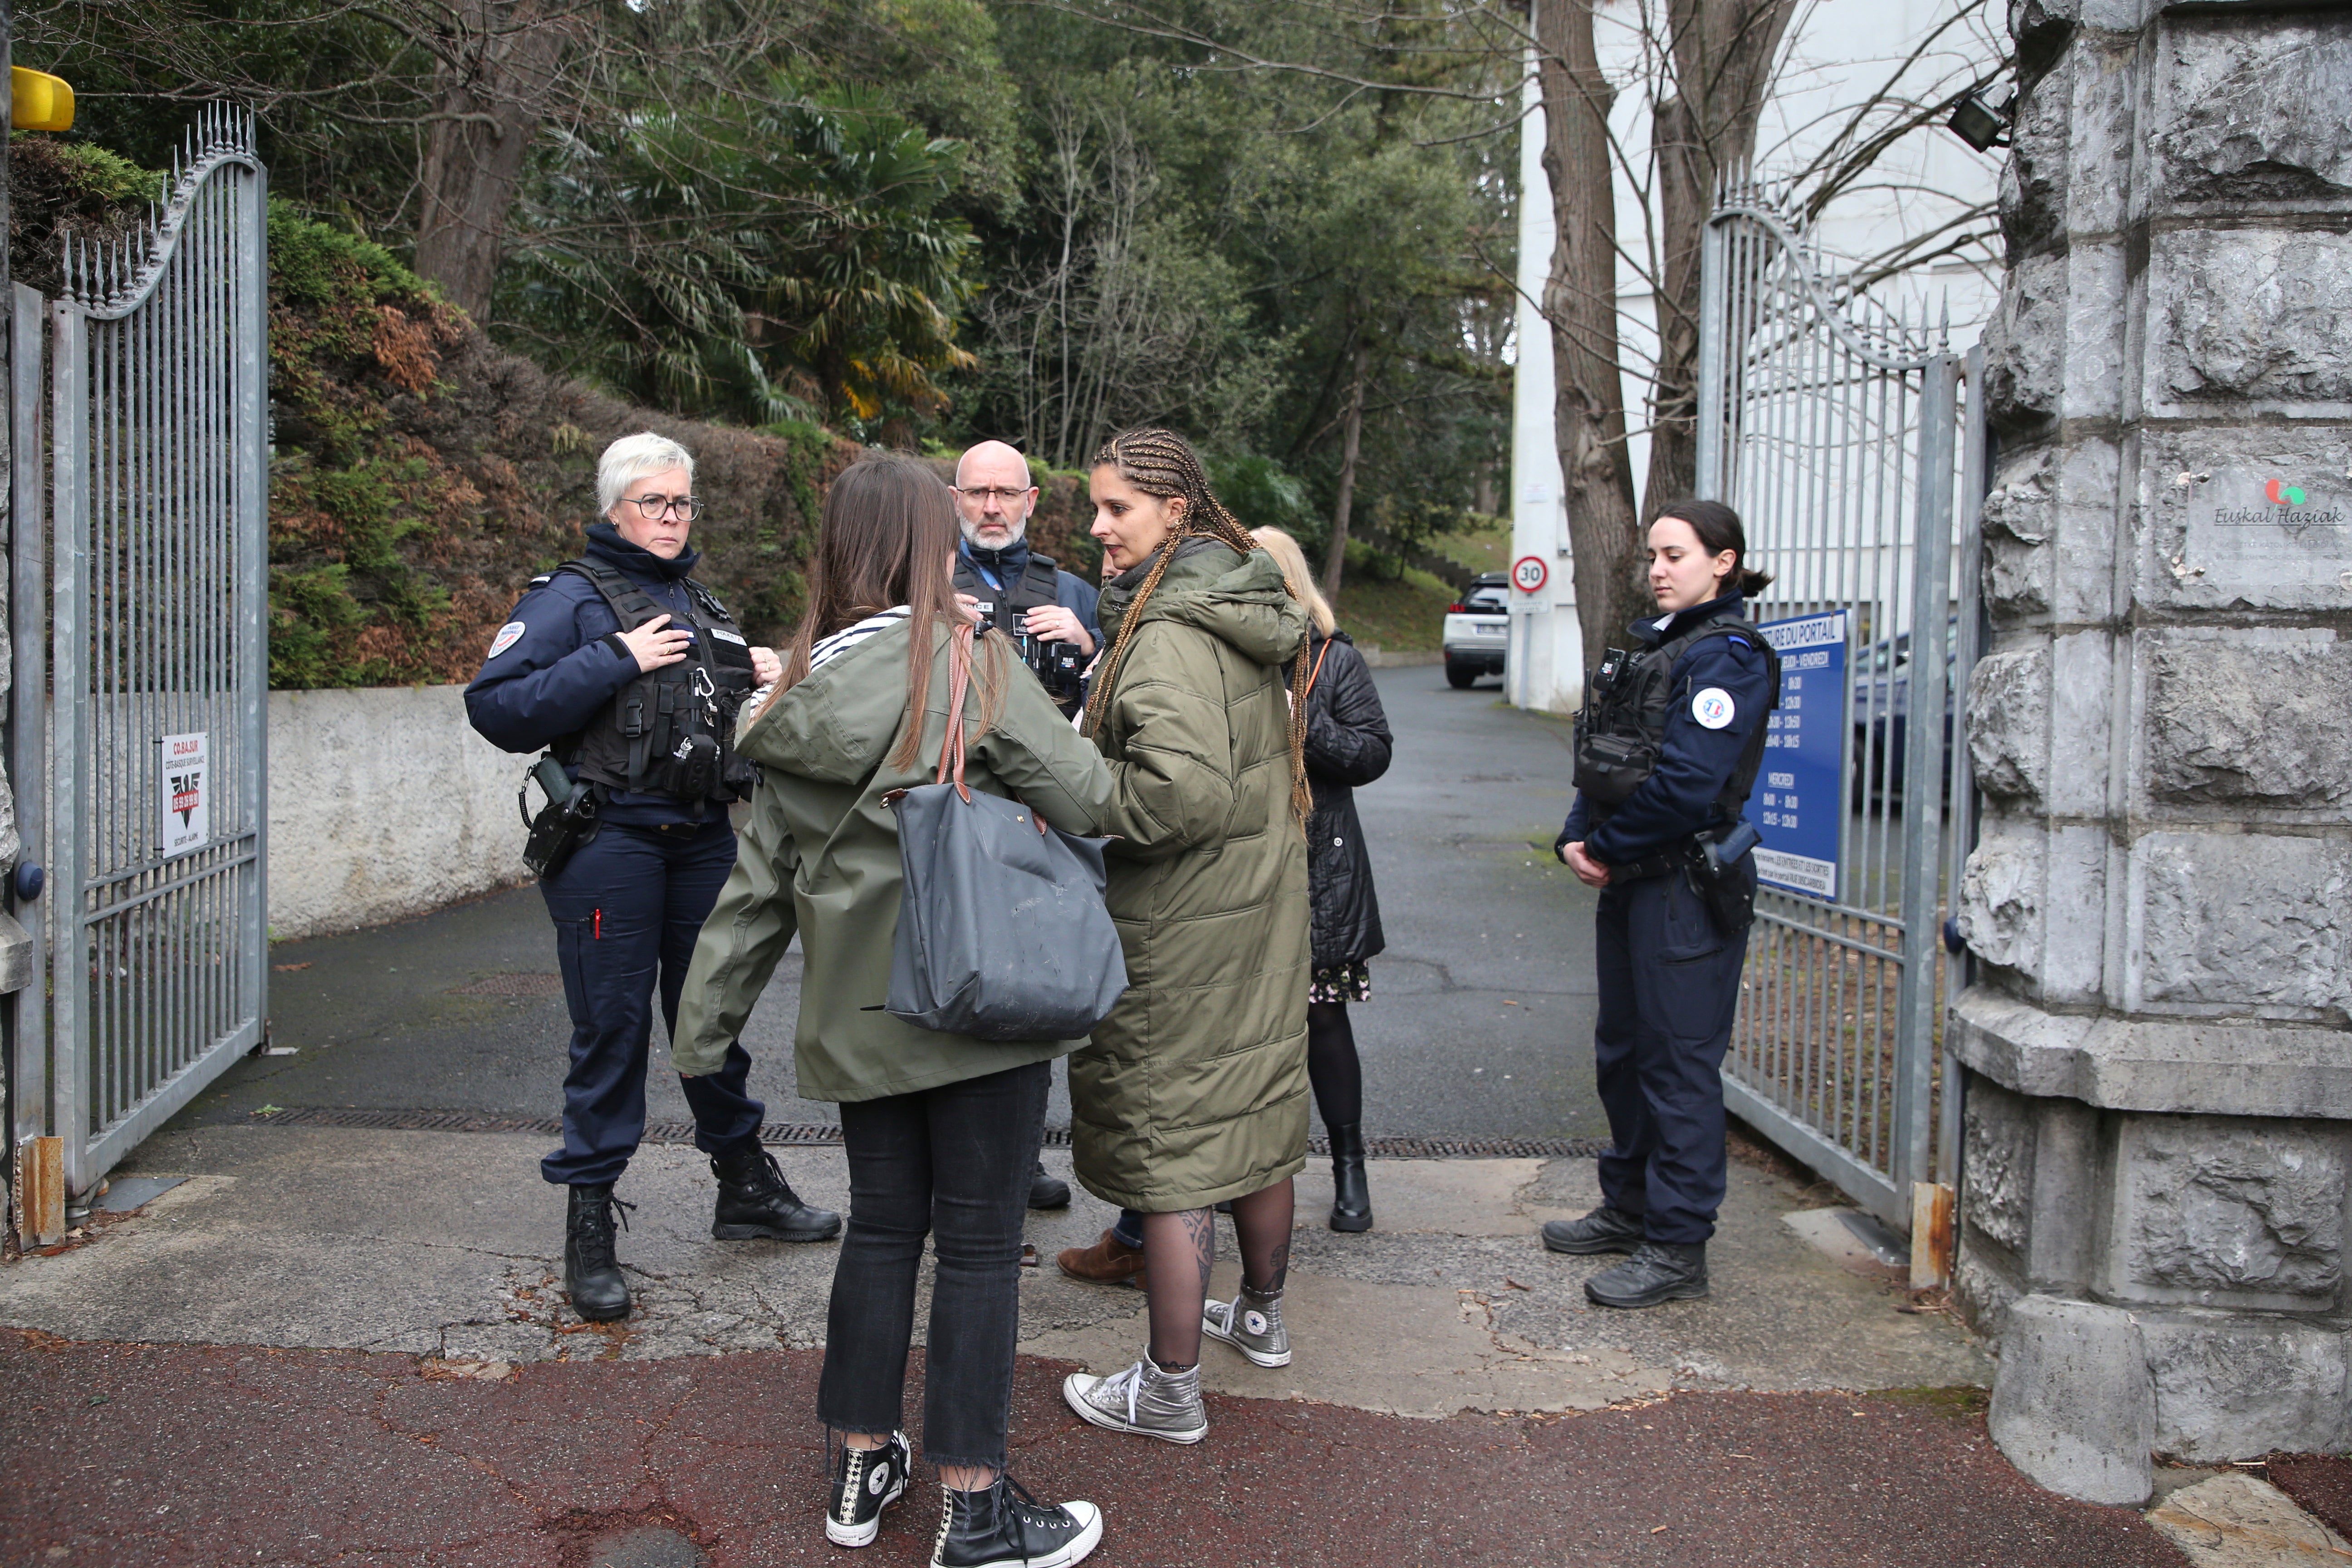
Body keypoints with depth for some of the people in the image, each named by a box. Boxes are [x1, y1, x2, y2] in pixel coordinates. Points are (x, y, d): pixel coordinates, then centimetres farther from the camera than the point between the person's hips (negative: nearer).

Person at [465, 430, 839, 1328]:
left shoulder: (705, 607, 18)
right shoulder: (571, 597, -2)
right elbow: (496, 708, -14)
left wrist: (763, 685, 6)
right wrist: (617, 660, -17)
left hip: (704, 839, 6)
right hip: (611, 840, -6)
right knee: (612, 1026, -3)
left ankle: (746, 1186, 29)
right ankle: (590, 1226, 8)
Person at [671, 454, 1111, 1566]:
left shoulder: (802, 694, 4)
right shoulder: (973, 666, -13)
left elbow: (758, 879, 6)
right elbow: (1085, 799, -11)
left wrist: (707, 1022, 13)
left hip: (857, 1017, 6)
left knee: (881, 1225, 18)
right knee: (979, 1243, 4)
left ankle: (861, 1470, 30)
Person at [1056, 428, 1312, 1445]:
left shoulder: (1168, 634, -20)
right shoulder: (1250, 613, 10)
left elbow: (1184, 789, -30)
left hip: (1180, 928, -9)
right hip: (1265, 904, 9)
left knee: (1167, 1134, 0)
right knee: (1256, 1106, 20)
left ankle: (1170, 1389, 11)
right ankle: (1261, 1314, 38)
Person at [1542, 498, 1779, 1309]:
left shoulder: (1728, 656, -13)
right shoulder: (1652, 644, 15)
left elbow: (1687, 784, -22)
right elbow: (1601, 759, 14)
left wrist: (1609, 846, -11)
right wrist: (1579, 836, -2)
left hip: (1688, 888, -9)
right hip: (1631, 881, 9)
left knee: (1679, 1063, -2)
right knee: (1623, 1052, 18)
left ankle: (1677, 1248, 7)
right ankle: (1629, 1206, 33)